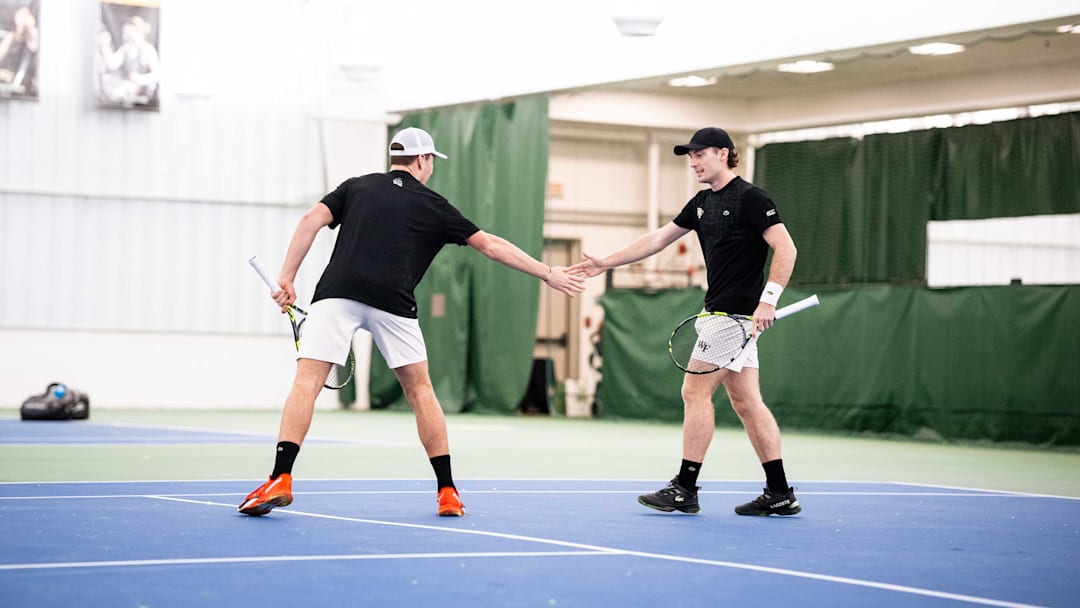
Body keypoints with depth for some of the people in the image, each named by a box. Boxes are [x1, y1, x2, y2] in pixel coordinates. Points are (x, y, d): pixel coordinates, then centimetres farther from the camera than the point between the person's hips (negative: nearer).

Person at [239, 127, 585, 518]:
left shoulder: (355, 187, 21)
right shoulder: (432, 206, 17)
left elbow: (312, 220, 7)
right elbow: (491, 246, 18)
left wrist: (287, 278, 6)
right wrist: (549, 274, 25)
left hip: (336, 293, 0)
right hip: (392, 303, 0)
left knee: (307, 382, -4)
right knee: (419, 389, 14)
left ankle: (281, 480, -21)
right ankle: (447, 493, 14)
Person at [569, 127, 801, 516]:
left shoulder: (750, 198, -11)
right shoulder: (702, 203, 15)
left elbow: (786, 248, -16)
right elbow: (657, 239, 21)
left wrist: (768, 300, -23)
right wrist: (606, 263, 19)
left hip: (736, 314, -9)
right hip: (721, 313, 9)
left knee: (695, 391, -8)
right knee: (746, 402, 7)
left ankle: (685, 489, -4)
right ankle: (779, 494, 8)